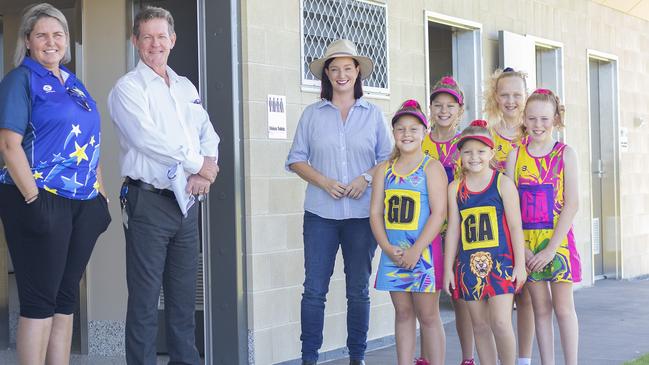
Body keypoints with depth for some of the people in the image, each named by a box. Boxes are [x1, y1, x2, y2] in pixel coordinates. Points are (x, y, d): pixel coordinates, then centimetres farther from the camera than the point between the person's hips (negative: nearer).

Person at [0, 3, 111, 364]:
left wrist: (100, 192, 12)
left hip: (84, 204, 7)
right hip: (41, 200, -7)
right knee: (40, 300, -4)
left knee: (67, 297, 10)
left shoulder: (74, 83, 18)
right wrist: (33, 199, -18)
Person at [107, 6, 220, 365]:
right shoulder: (128, 88, -4)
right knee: (145, 298, -3)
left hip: (186, 202, 6)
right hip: (148, 201, -6)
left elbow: (208, 133, 12)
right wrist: (198, 164, -10)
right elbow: (148, 139, -17)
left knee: (184, 295, 11)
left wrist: (207, 167, -9)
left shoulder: (186, 88, 17)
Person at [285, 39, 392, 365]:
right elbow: (296, 158, 6)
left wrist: (366, 178, -11)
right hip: (320, 213, 0)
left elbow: (387, 158, 8)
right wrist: (323, 181, -10)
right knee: (314, 288, -3)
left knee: (359, 289, 7)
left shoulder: (373, 114, 7)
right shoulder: (312, 114, 6)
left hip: (362, 213, 1)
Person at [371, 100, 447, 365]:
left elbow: (439, 213, -12)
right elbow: (375, 213, 6)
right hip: (392, 252, 4)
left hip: (423, 251, -4)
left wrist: (415, 251, -17)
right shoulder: (384, 169, 9)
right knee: (403, 313, 11)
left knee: (428, 316, 0)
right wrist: (388, 248, -8)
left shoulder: (431, 167, -4)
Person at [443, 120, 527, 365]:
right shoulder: (455, 188, 6)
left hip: (500, 262, -3)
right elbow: (453, 230, 8)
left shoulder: (503, 183, -1)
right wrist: (448, 268, 6)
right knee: (479, 325, 8)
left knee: (500, 323, -10)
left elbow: (515, 226, -1)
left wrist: (520, 264, -4)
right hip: (469, 263, 3)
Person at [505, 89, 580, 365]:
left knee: (563, 309, 2)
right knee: (541, 309, 9)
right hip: (526, 240, 2)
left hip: (558, 239, -2)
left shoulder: (565, 154, -3)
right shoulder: (516, 155, 3)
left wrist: (550, 249, -14)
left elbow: (572, 204, -8)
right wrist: (521, 247, -10)